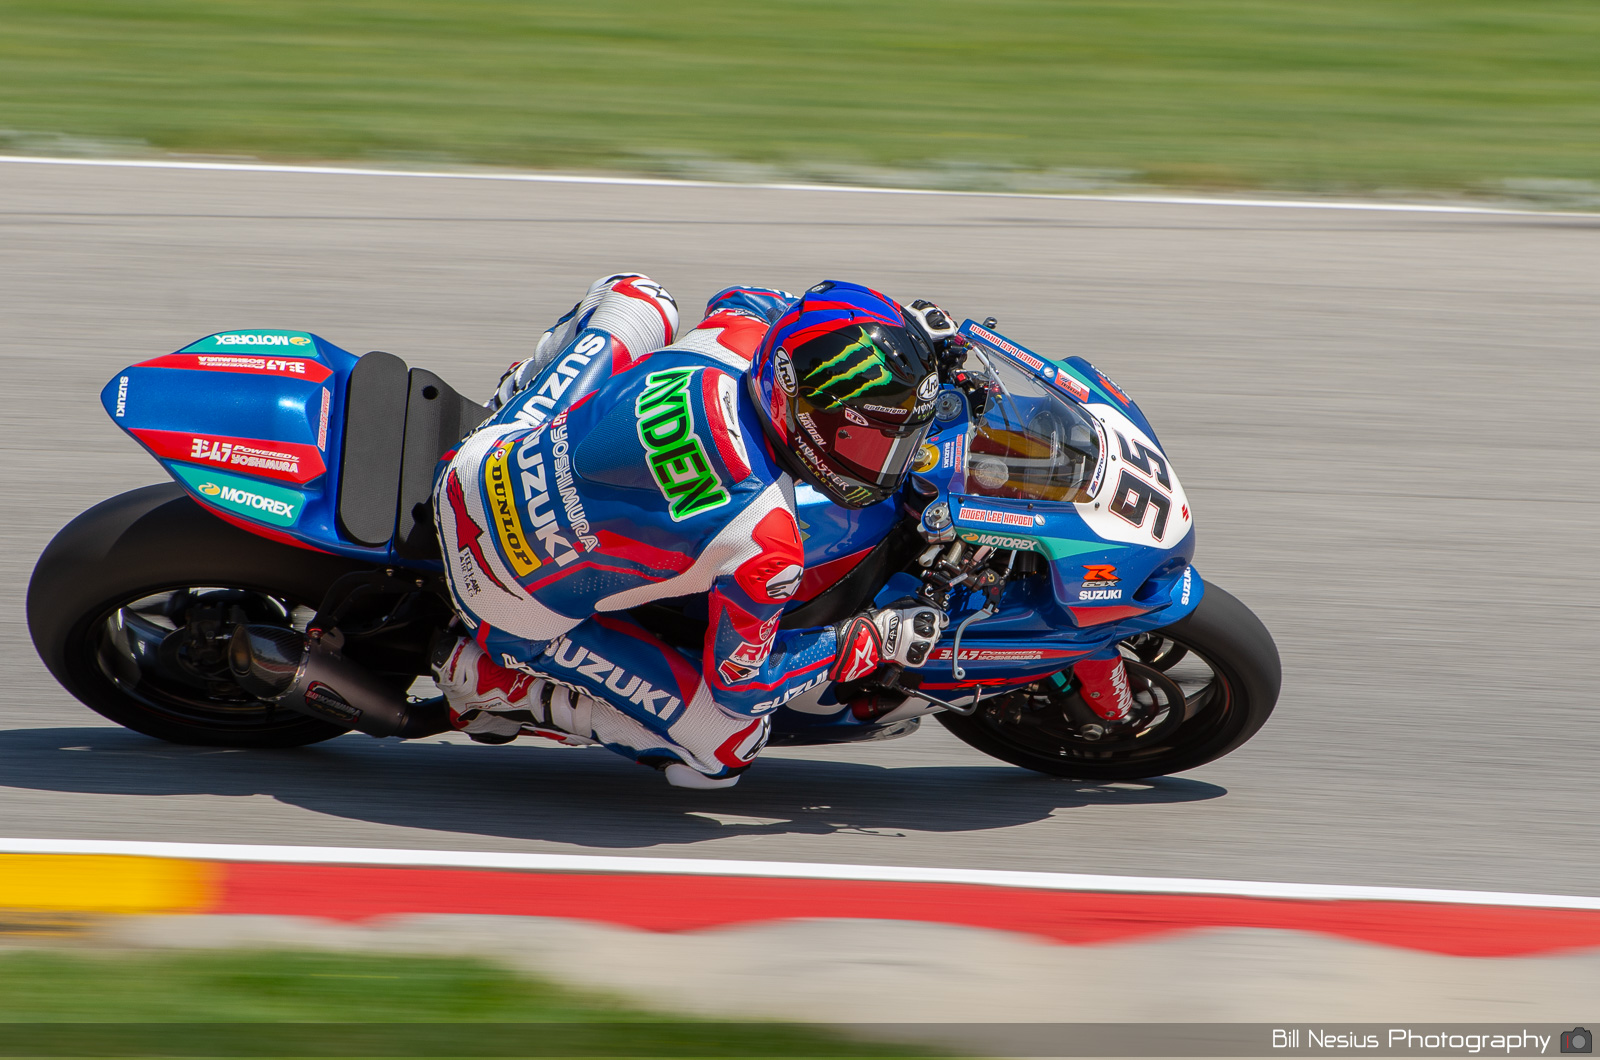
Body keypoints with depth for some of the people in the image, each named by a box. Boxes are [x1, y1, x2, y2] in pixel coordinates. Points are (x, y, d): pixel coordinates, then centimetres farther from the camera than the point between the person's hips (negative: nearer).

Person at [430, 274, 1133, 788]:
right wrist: (871, 643, -6)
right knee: (727, 742, -2)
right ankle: (489, 682, 4)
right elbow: (738, 681, -15)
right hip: (522, 606, -6)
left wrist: (900, 324, 12)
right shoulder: (764, 548, -32)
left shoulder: (736, 337, -16)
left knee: (636, 298, 17)